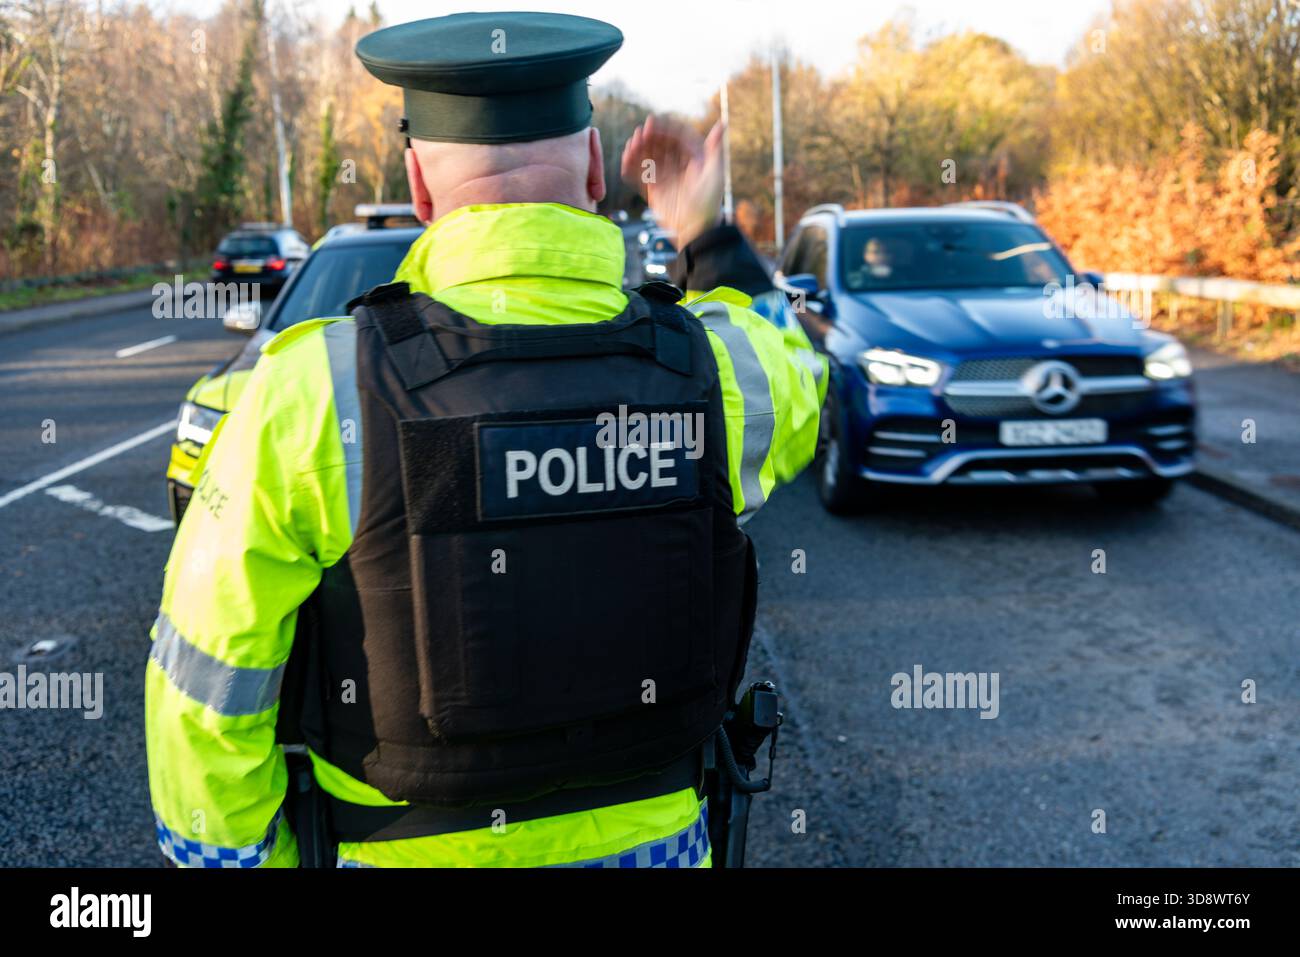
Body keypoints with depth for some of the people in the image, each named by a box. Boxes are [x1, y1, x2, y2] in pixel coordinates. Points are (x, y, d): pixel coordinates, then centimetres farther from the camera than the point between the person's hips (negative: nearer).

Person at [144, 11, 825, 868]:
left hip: (405, 848, -2)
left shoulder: (315, 392, -22)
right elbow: (795, 387, 13)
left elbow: (206, 692, -13)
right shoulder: (713, 370, -15)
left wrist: (243, 854, 2)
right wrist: (708, 237, 16)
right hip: (651, 841, 3)